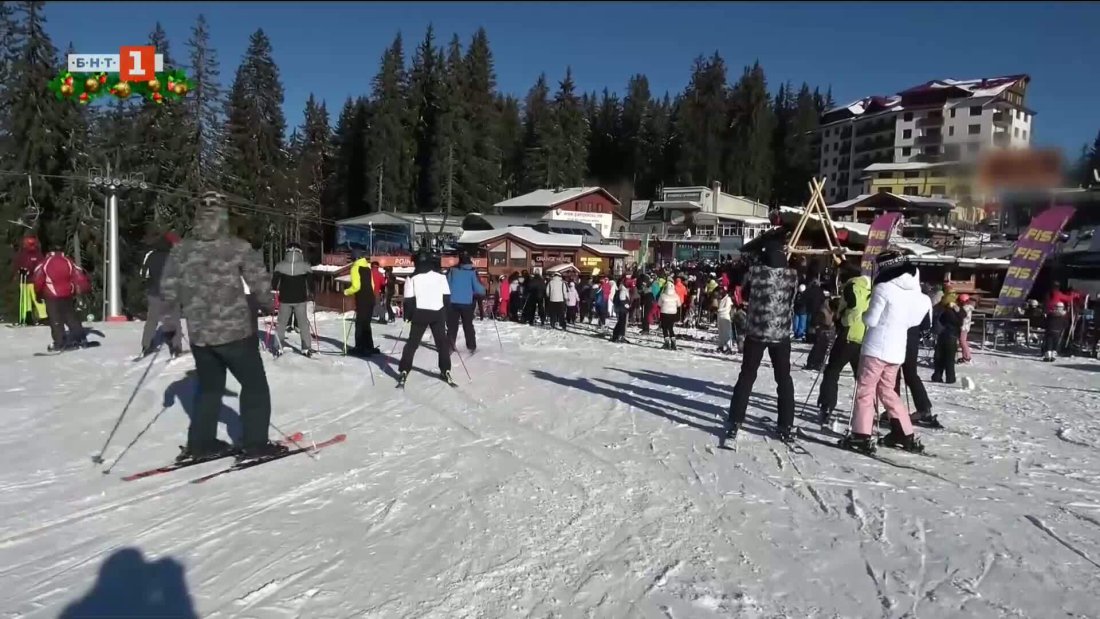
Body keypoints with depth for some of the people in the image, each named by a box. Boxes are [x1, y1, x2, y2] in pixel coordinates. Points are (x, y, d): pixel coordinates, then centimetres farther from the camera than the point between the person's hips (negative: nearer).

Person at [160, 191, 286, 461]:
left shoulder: (180, 250, 1)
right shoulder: (238, 247, -11)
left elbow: (168, 291, 2)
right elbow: (260, 283, -13)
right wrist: (268, 303, 7)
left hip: (198, 333, 5)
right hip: (235, 329, -4)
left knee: (209, 386, 21)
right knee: (254, 385, 9)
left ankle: (200, 443, 23)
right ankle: (255, 443, 9)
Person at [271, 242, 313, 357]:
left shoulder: (280, 266, -5)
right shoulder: (305, 266, -7)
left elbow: (274, 283, -5)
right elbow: (310, 282, -5)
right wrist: (310, 295, 6)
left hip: (285, 299, 1)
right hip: (301, 299, -1)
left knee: (282, 323, 13)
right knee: (303, 323, 8)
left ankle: (278, 347, 11)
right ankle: (306, 348, 6)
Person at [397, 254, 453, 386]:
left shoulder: (412, 278, 4)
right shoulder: (440, 276, 7)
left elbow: (409, 299, -1)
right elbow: (447, 297, 6)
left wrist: (407, 316, 7)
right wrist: (446, 314, 12)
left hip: (420, 314, -1)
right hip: (438, 313, 1)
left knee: (412, 343, 8)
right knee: (442, 342, 13)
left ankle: (403, 372, 1)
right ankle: (445, 371, 11)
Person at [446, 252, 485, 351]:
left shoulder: (452, 270, -1)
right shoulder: (472, 271, -7)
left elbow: (446, 285, 2)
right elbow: (478, 288, -8)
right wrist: (483, 291, 13)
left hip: (453, 302, 1)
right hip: (467, 303, -1)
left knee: (452, 325, 8)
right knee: (468, 325, 12)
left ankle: (450, 345, 3)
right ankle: (471, 346, 14)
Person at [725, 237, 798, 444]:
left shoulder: (755, 271, -10)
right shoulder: (792, 274, -5)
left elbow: (745, 292, 7)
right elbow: (796, 302, 9)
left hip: (756, 332, -1)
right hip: (782, 335, 1)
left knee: (746, 377, 9)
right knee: (784, 380, 14)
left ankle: (734, 423, 7)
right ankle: (786, 427, 16)